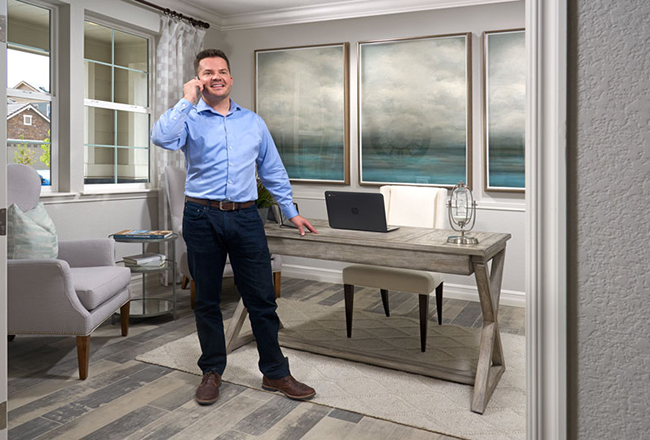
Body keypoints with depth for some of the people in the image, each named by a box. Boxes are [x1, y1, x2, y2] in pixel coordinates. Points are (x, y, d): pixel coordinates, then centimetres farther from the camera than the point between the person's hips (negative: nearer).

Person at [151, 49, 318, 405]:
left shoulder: (253, 122, 14)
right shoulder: (189, 119, 4)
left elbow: (273, 171, 17)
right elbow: (162, 138, -19)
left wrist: (291, 212, 14)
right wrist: (188, 100, -10)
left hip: (245, 218, 2)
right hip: (202, 218, -1)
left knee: (262, 299, 3)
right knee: (206, 300, 9)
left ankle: (275, 373, 17)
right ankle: (212, 372, 26)